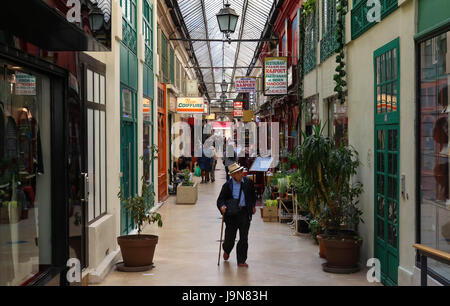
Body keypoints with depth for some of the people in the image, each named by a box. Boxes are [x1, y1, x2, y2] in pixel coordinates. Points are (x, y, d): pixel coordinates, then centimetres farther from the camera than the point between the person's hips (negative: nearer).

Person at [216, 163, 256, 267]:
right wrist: (222, 206, -22)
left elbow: (253, 195, 21)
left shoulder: (248, 183, 4)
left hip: (245, 212, 1)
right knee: (230, 237, 4)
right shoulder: (227, 185, -3)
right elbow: (220, 199, -3)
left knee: (244, 238, 1)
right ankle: (226, 250, 39)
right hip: (231, 213, -1)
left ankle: (241, 261, 11)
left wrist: (253, 206, 16)